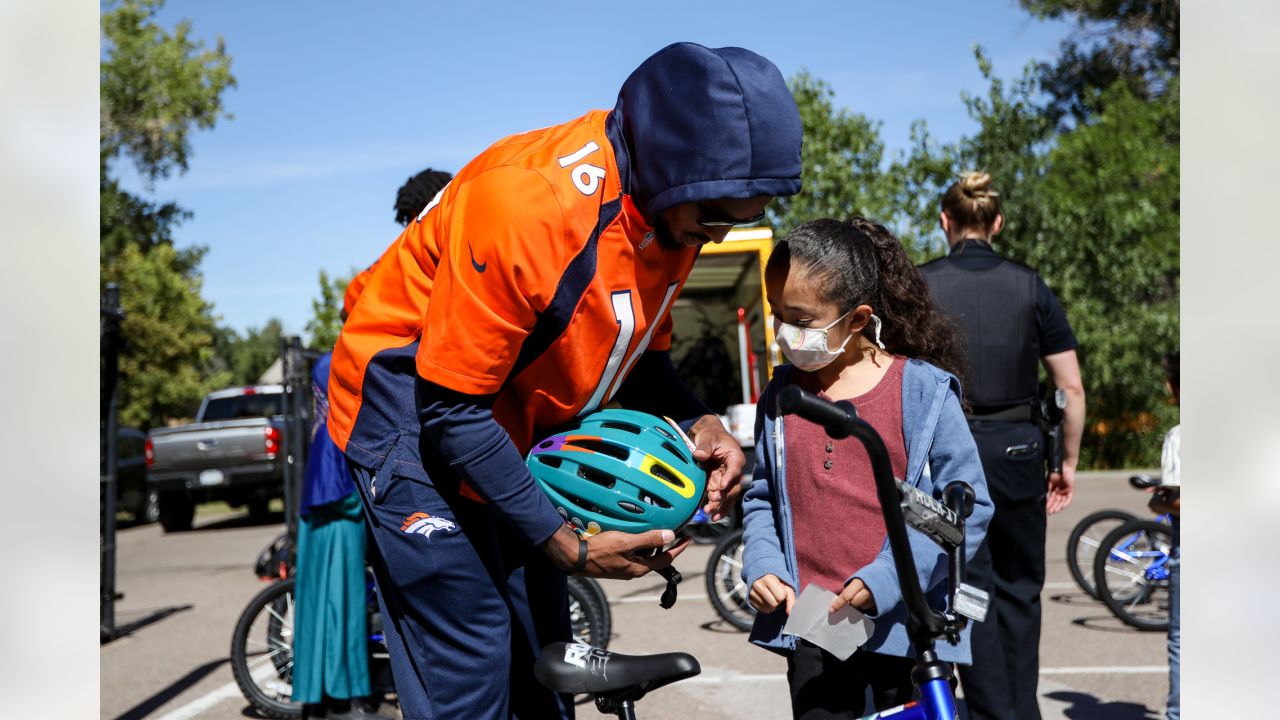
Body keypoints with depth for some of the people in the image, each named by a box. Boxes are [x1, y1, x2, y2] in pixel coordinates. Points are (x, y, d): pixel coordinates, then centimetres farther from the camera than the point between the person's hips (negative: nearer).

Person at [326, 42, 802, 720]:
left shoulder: (670, 205, -9)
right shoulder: (527, 204, -33)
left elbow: (639, 352, 6)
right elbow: (453, 409, -26)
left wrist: (695, 424, -14)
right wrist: (568, 545, -23)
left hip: (515, 422, 8)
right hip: (414, 404, -7)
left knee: (540, 659, 9)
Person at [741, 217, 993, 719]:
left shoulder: (923, 391, -7)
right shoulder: (780, 396, 4)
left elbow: (968, 506, -8)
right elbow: (761, 499, 14)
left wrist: (886, 578, -17)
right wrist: (763, 565, -5)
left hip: (905, 626, -2)